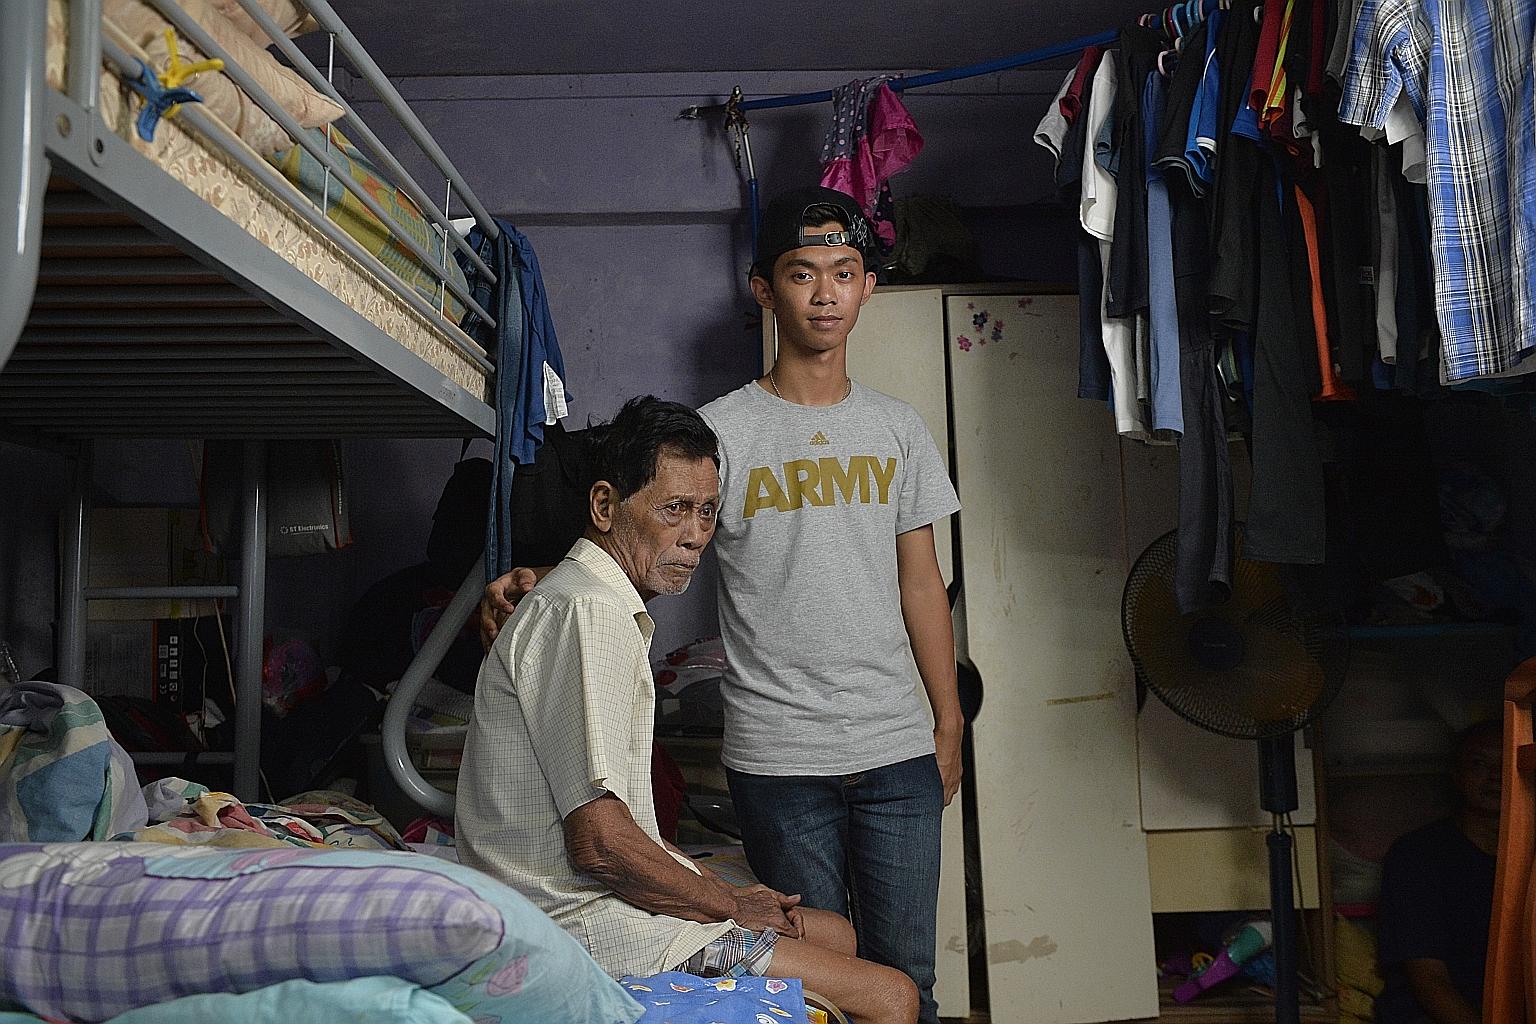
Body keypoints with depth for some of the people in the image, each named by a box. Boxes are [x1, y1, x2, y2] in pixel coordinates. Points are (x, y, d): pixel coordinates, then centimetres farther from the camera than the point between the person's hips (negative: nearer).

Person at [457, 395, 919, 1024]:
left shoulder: (616, 611, 15)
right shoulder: (585, 613, -19)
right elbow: (600, 841, -24)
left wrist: (729, 896, 11)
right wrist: (732, 907, -10)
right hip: (588, 921, -11)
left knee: (836, 933, 23)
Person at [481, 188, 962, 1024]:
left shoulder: (897, 428, 9)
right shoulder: (722, 430, -2)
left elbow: (921, 583, 12)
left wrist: (948, 722, 11)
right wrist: (540, 579, -26)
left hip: (898, 748, 3)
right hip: (779, 758, -2)